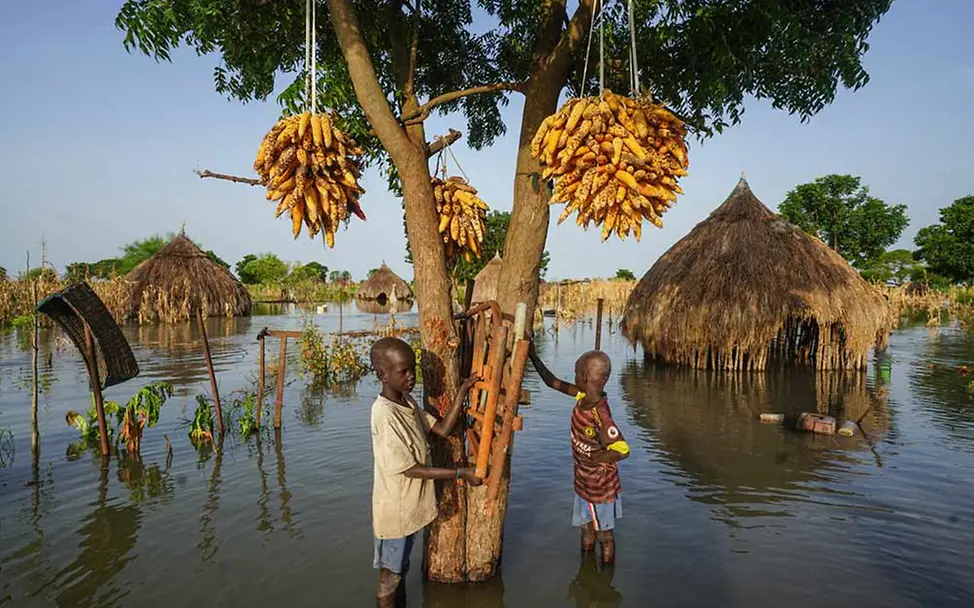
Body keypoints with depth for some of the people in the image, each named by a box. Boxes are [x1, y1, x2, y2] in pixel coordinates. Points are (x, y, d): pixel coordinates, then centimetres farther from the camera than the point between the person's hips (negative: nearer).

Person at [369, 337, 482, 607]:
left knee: (401, 568, 25)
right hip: (395, 511, -8)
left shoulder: (407, 400, -1)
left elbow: (442, 429, 2)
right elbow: (409, 469, -24)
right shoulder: (385, 414, -28)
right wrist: (461, 473, -21)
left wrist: (462, 392, -9)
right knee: (389, 578, 11)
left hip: (411, 506, 8)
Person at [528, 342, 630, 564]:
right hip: (584, 482, 8)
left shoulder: (600, 416, -32)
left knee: (604, 534, 13)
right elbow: (553, 382, 0)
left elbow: (622, 450, -35)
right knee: (586, 529, 25)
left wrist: (595, 459, -22)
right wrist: (533, 356, -3)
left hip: (601, 486, -8)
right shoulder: (584, 396, -8)